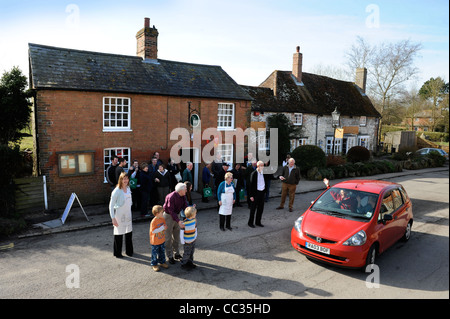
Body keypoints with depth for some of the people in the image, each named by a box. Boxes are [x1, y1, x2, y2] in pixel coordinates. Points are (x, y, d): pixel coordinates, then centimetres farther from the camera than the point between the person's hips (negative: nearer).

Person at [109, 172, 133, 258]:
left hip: (128, 214, 6)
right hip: (119, 215, -6)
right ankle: (117, 253, 22)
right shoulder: (117, 191, -16)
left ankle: (129, 251, 31)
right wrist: (113, 218, -19)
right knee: (119, 234, 4)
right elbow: (111, 205, -15)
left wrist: (130, 213, 16)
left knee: (129, 233, 14)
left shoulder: (128, 189, 4)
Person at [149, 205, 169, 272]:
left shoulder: (163, 219, -2)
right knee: (155, 253, 8)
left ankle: (162, 262, 36)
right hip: (155, 241, -6)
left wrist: (165, 227, -13)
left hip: (162, 240, 6)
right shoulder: (154, 221, -23)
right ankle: (154, 264, 24)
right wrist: (162, 228, -28)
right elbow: (153, 231, -25)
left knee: (162, 252, 18)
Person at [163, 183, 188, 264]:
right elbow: (171, 211, -31)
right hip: (168, 216, -7)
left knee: (177, 235, 16)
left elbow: (185, 206, -8)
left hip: (177, 215, 7)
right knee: (168, 237, 3)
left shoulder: (182, 196, -6)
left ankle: (177, 253, 30)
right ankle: (169, 256, 14)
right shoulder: (171, 197, -29)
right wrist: (178, 221, -40)